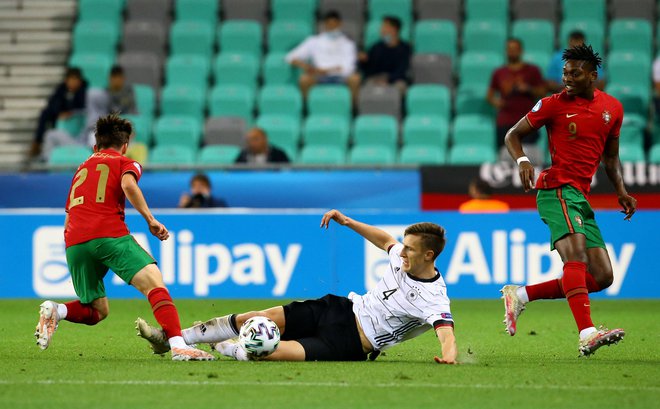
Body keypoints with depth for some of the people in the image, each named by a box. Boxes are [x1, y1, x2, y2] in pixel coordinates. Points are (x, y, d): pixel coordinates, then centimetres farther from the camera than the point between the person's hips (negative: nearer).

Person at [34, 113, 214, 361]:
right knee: (154, 283, -13)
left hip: (73, 242, 6)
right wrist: (150, 220, -7)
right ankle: (178, 346, -33)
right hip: (109, 234, -5)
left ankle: (56, 310, -9)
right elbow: (128, 185, -10)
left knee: (97, 311, 19)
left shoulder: (82, 168, 31)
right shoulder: (126, 163, 15)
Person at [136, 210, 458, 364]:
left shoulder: (433, 299, -20)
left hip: (350, 344, -7)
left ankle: (229, 349, 7)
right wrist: (346, 222, 17)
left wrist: (448, 355, -57)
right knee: (255, 319, -5)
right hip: (344, 309, 7)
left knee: (274, 352, -26)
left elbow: (446, 331, -35)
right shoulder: (402, 258, 2)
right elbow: (385, 239, 23)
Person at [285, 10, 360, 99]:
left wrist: (323, 71, -19)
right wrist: (304, 66, -14)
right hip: (320, 78, 0)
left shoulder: (347, 43, 8)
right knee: (304, 78, -32)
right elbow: (291, 57, 8)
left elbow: (347, 68, -6)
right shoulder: (314, 41, 11)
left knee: (355, 78, -33)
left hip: (341, 78, 0)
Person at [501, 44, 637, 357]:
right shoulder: (553, 104, 0)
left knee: (602, 277, 3)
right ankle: (587, 335, -42)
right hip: (557, 190, -7)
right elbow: (513, 135, 6)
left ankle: (520, 295, 10)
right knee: (576, 256, -28)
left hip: (582, 199, 7)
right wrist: (522, 160, -15)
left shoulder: (613, 108, 13)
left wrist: (621, 191, 10)